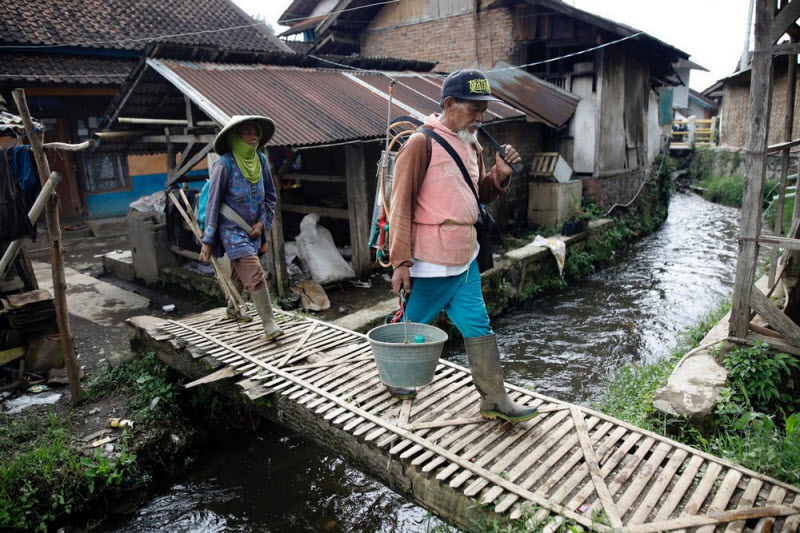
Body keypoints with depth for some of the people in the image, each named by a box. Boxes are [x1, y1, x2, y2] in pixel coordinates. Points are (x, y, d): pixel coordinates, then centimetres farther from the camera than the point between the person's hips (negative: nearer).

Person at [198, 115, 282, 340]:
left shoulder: (260, 161, 1)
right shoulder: (225, 164, -15)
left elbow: (270, 195, 12)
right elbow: (213, 203, -11)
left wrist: (262, 222, -1)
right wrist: (208, 241, -10)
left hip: (252, 229, 6)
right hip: (231, 229, -6)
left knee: (240, 272, 22)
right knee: (255, 275, -14)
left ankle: (233, 308, 45)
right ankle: (269, 322, -7)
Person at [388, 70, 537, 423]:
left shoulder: (471, 145, 11)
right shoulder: (422, 143, -13)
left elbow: (482, 195, 22)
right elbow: (401, 205, -16)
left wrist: (501, 175, 0)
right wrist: (401, 262, -18)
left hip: (465, 258, 8)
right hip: (431, 262, -7)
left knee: (478, 326, 9)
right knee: (414, 325, 11)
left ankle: (494, 400, 18)